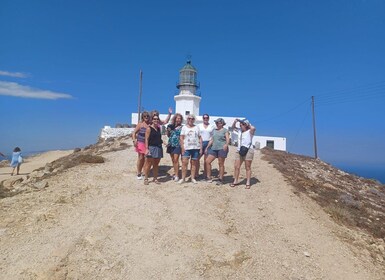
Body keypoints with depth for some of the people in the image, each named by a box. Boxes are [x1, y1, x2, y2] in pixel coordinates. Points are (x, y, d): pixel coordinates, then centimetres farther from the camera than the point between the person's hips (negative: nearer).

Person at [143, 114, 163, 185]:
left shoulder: (159, 128, 13)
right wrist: (147, 149, -15)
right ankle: (146, 178, 8)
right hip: (151, 148, -6)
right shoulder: (149, 128, -4)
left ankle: (155, 178, 19)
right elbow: (146, 139, -8)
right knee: (149, 164, -2)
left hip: (159, 148, 6)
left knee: (156, 164, 10)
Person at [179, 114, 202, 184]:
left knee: (194, 163, 6)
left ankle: (193, 178, 14)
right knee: (184, 162, -7)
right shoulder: (184, 127, 6)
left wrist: (201, 147, 2)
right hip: (186, 148, -1)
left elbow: (200, 138, 9)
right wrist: (182, 147, -8)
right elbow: (181, 138, 2)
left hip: (196, 148, 1)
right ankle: (183, 178, 1)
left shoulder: (197, 127, 9)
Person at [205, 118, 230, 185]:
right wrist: (207, 147, 19)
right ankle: (209, 177, 7)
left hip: (222, 149, -6)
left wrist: (226, 144, -29)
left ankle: (221, 179, 7)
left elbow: (228, 139, -10)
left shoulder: (225, 130, 2)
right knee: (207, 161, -2)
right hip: (214, 148, 6)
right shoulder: (214, 130, 20)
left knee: (221, 164, -2)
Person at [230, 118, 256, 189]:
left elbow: (253, 128, -27)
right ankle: (235, 181, 15)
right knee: (236, 166, 4)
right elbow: (233, 127, 26)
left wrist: (248, 124, -10)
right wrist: (235, 121, 8)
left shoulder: (250, 131, -5)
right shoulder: (240, 131, 13)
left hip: (248, 151, -6)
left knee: (248, 167, 2)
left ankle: (248, 183, 8)